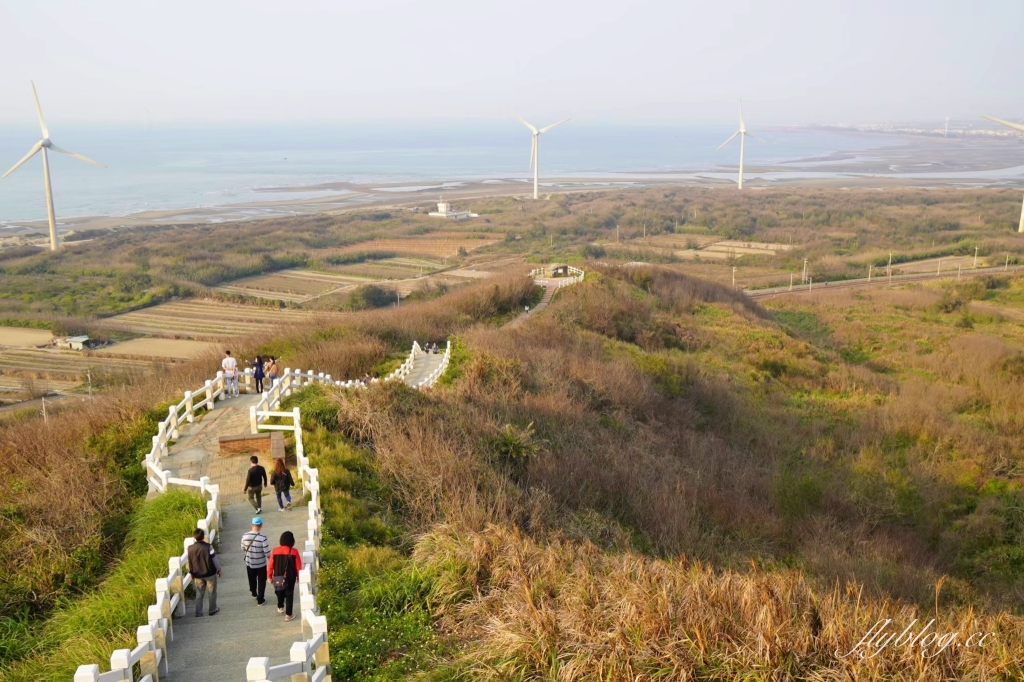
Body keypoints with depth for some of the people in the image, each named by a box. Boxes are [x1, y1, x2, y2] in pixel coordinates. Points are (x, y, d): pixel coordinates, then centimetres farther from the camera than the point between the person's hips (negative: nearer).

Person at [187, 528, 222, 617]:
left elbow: (190, 562, 2)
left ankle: (198, 612, 17)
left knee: (199, 594, 16)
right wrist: (219, 570, 2)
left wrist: (192, 573, 16)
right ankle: (212, 610, 23)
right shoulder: (208, 546, -19)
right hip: (210, 573, -3)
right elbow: (214, 559, -11)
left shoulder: (190, 548, -9)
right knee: (212, 593, 14)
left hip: (198, 575, 3)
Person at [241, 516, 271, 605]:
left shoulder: (245, 536, -16)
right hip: (261, 564, -4)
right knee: (261, 582, 16)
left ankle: (254, 594, 49)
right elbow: (267, 553, -21)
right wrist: (270, 561, 0)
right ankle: (260, 600, 24)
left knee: (252, 580, 28)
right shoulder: (263, 538, -27)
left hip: (249, 563, 4)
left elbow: (243, 549, 1)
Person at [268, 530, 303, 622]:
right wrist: (299, 576, 7)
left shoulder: (275, 551, -11)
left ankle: (280, 607, 46)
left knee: (280, 592, 26)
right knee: (289, 594, 10)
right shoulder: (294, 551, -16)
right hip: (290, 577, -2)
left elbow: (270, 565, -4)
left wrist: (269, 576, 9)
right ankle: (288, 615, 12)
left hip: (278, 577, 2)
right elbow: (298, 566, -8)